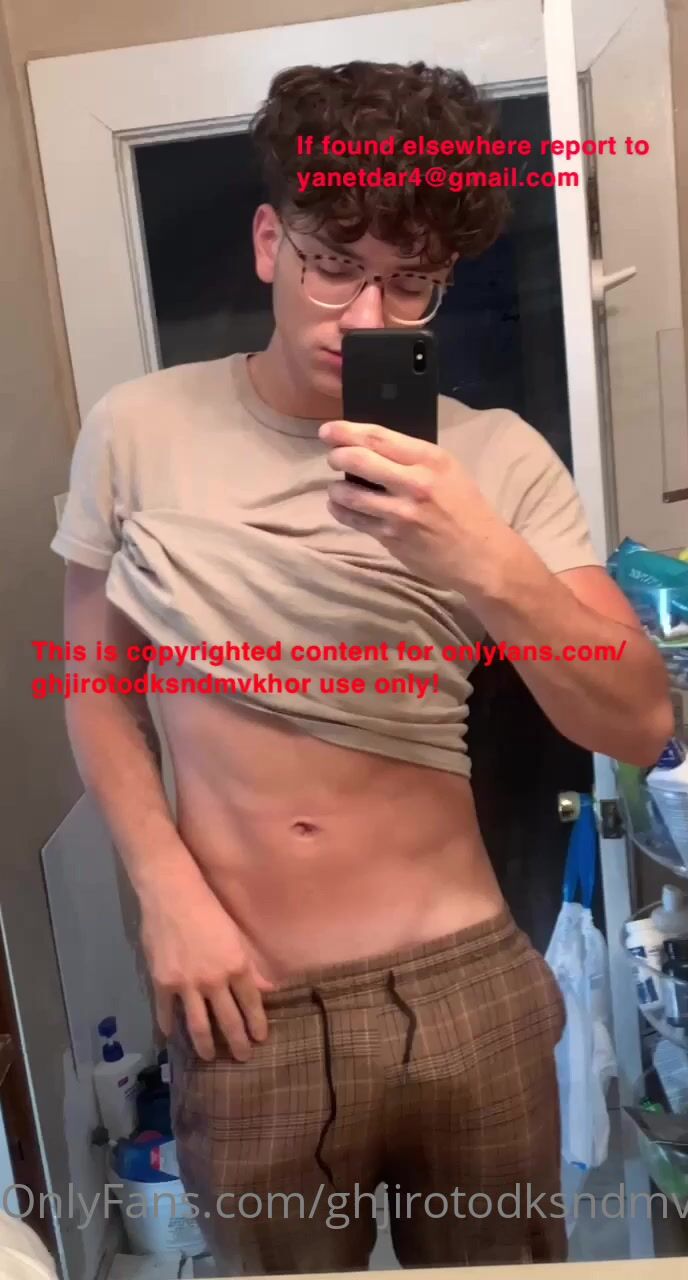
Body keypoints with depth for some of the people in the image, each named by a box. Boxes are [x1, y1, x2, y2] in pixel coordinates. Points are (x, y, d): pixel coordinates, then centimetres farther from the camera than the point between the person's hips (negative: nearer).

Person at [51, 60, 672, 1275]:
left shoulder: (498, 459, -5)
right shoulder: (137, 432, -4)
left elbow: (640, 726, -10)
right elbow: (97, 685, 4)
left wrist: (488, 565, -25)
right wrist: (165, 888, -8)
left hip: (466, 989, 1)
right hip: (246, 1008, 0)